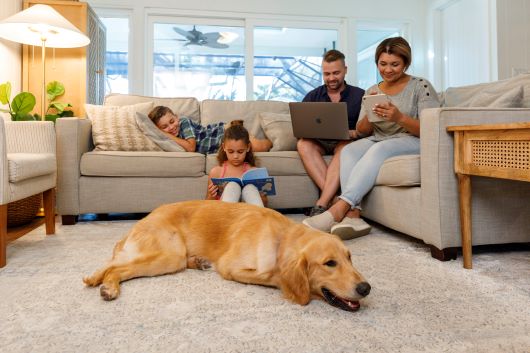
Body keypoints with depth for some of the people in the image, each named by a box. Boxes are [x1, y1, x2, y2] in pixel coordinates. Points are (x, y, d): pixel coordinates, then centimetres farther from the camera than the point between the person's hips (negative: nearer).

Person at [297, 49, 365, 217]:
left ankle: (322, 204, -44)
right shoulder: (312, 96, 14)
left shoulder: (359, 95, 8)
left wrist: (356, 132, -19)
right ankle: (335, 198, -41)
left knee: (346, 146, -38)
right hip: (319, 143, 2)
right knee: (303, 144, -32)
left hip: (346, 142, -2)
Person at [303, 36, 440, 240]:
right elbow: (362, 131, 10)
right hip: (378, 140, 5)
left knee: (379, 149, -35)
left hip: (412, 142, -4)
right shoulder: (372, 91, 14)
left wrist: (400, 118, -24)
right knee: (349, 150, -26)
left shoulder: (421, 86, 1)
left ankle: (339, 209, -42)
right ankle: (353, 215, -40)